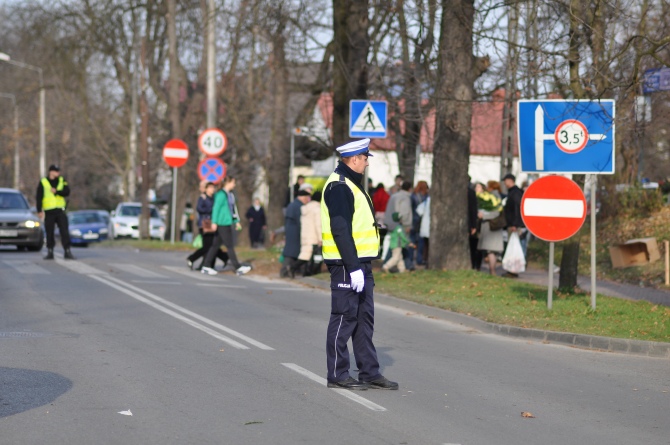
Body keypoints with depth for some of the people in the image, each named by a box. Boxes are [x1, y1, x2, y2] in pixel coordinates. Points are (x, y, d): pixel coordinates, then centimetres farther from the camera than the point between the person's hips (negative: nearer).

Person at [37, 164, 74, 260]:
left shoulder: (62, 181, 10)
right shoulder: (43, 182, 2)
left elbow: (67, 192, -4)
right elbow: (39, 197, 1)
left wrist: (56, 191, -18)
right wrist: (39, 211, -6)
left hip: (60, 210, 1)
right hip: (49, 212, -1)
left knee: (64, 232, -4)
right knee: (49, 233, 2)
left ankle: (67, 251, -3)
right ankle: (50, 252, 11)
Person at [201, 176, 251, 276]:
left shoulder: (228, 194, 17)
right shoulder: (221, 194, -12)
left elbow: (231, 210, 23)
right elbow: (216, 208, -16)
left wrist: (236, 221, 22)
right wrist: (214, 222, -18)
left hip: (227, 223, 10)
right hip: (223, 224, -10)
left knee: (216, 245, 10)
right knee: (230, 245, -6)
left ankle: (206, 266, 13)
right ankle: (238, 268, -4)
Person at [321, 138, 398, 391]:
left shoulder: (351, 185, 18)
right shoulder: (339, 187, -15)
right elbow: (340, 230, -22)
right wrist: (353, 267, -25)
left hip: (360, 263, 10)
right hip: (346, 265, -10)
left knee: (364, 319, 13)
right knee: (344, 319, -4)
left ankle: (369, 372, 18)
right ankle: (337, 375, 3)